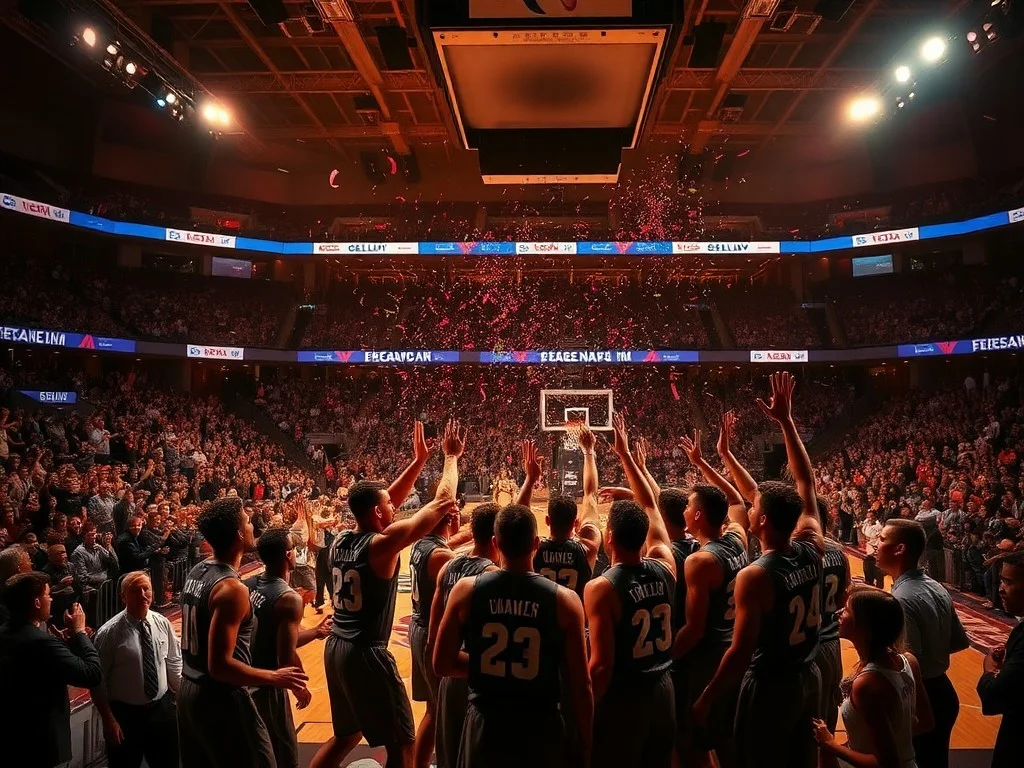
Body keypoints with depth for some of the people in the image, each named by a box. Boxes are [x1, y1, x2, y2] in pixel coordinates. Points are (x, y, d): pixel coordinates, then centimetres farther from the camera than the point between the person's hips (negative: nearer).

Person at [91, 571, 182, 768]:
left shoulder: (162, 624, -5)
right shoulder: (110, 632, -17)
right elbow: (97, 680, -11)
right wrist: (109, 720, -11)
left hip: (163, 709, 4)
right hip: (125, 713, -3)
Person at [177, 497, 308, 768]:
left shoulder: (196, 572, 3)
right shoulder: (231, 589, -25)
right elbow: (220, 665, -27)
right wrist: (274, 678, -19)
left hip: (189, 690, 9)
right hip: (220, 698, -9)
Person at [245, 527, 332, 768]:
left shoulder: (247, 586, 3)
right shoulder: (288, 598, -21)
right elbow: (287, 657, -22)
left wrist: (316, 632, 17)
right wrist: (301, 689, -5)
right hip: (266, 686, -8)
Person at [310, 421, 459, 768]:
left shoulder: (340, 540, 4)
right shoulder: (382, 544, -17)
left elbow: (386, 500, 15)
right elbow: (444, 503, -14)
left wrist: (418, 461, 16)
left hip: (335, 647, 9)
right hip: (366, 652, -8)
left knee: (347, 735, 26)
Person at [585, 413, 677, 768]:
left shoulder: (601, 588, -21)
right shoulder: (665, 568, -6)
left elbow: (602, 665, -22)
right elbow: (650, 507, 7)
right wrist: (625, 454, 13)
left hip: (622, 697, -6)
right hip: (663, 691, 6)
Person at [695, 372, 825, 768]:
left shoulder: (754, 576, -26)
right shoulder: (812, 549, -8)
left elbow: (741, 652, -23)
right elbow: (806, 483, 2)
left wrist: (706, 699, -11)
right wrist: (786, 420, 3)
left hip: (770, 686, -7)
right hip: (809, 679, 7)